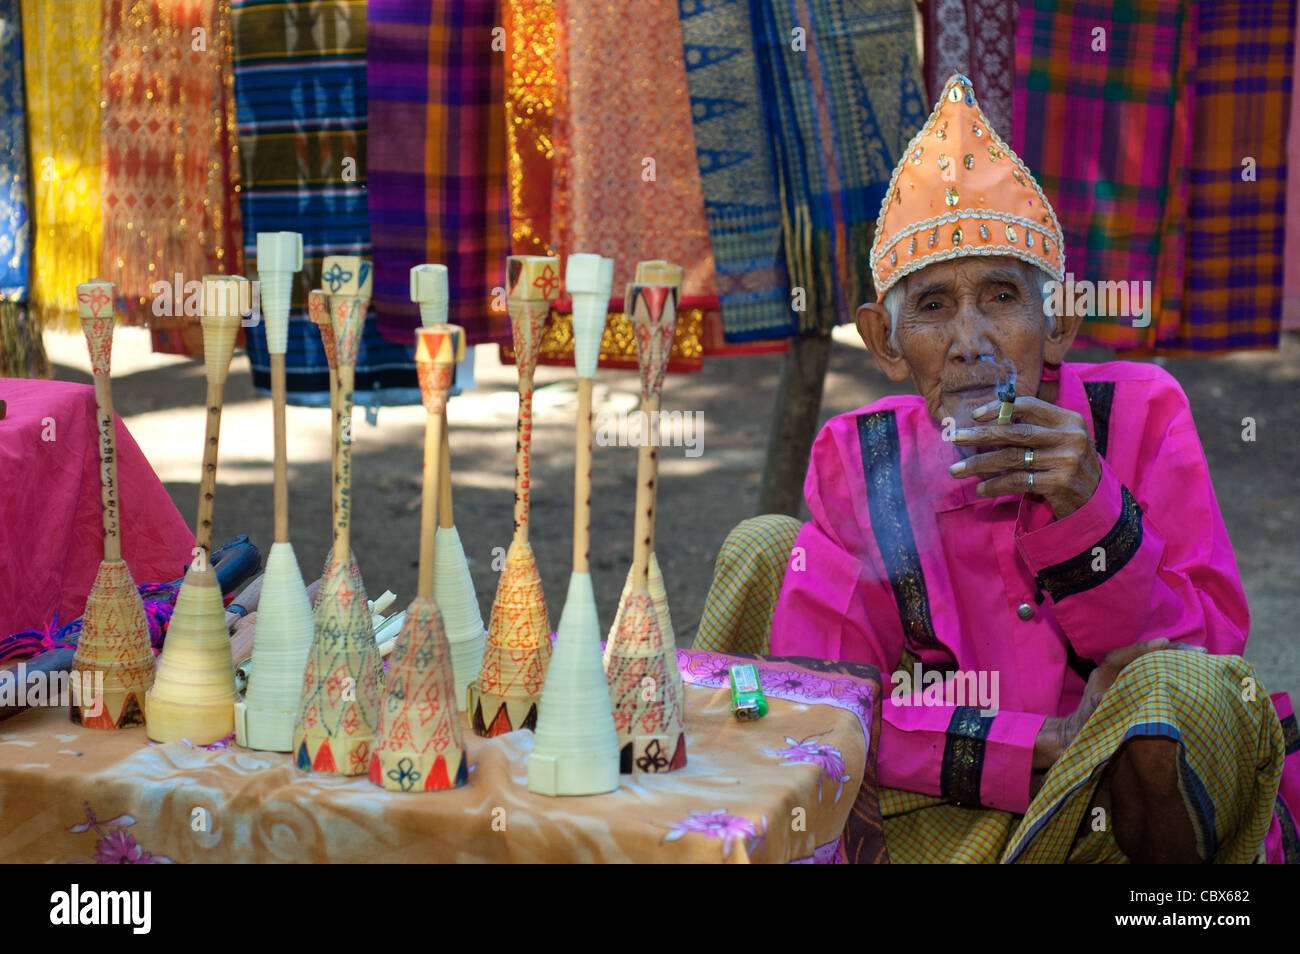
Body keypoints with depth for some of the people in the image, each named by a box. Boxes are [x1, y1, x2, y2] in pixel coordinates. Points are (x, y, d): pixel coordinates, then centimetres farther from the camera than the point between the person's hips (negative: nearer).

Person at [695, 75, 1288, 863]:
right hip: (934, 815, 2)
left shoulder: (1137, 413, -7)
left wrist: (1089, 510, -27)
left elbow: (1207, 651, -10)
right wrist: (1042, 748, -23)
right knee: (763, 547, -5)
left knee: (1185, 691, -36)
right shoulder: (857, 461, -5)